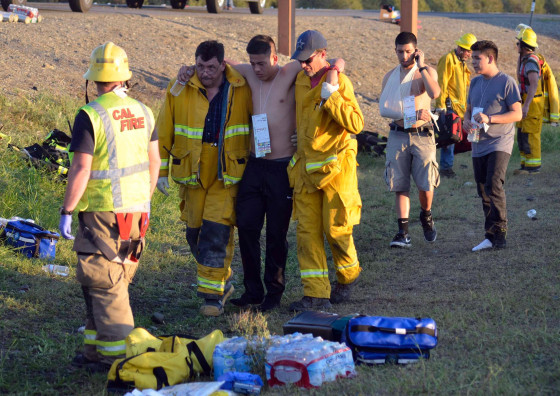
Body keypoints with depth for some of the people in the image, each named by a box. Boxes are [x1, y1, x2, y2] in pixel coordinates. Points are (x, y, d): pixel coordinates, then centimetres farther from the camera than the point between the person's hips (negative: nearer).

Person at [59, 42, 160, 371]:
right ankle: (97, 348, 22)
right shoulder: (143, 112, 6)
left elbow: (81, 169, -17)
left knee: (103, 283, 0)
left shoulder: (90, 116, -15)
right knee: (117, 279, 15)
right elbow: (154, 161, 13)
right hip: (136, 209, 7)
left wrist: (66, 211, -9)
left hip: (103, 210, -7)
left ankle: (115, 354, 0)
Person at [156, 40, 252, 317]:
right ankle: (223, 282, 28)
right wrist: (161, 170, 3)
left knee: (217, 234, -11)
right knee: (195, 234, 8)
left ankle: (213, 294, -4)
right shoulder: (178, 89, -3)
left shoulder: (241, 89, -5)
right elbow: (163, 131, 4)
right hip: (191, 177, 2)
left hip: (227, 177, -2)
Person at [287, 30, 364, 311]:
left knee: (335, 228, 1)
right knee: (307, 230, 0)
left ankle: (348, 276, 28)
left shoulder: (339, 81, -11)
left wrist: (331, 94, -24)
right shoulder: (301, 80, 9)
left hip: (335, 166, -6)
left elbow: (356, 124, -20)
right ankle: (316, 293, 1)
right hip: (306, 166, 6)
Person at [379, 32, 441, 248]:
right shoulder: (390, 76, 10)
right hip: (398, 135, 2)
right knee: (399, 185, -2)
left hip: (422, 135, -2)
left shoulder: (427, 72, 2)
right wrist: (411, 114, -14)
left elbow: (434, 93, -21)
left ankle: (426, 216, 27)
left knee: (426, 184, -3)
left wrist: (421, 66, -16)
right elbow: (383, 108, -1)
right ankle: (403, 233, 0)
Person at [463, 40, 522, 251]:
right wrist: (467, 121, -2)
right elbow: (469, 109, 23)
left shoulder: (507, 82, -7)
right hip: (479, 145, 7)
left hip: (499, 144, -7)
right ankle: (490, 237, 15)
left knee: (494, 186, -20)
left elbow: (517, 114, -11)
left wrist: (489, 119, -21)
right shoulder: (475, 83, 14)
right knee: (483, 192, 9)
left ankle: (499, 232, -13)